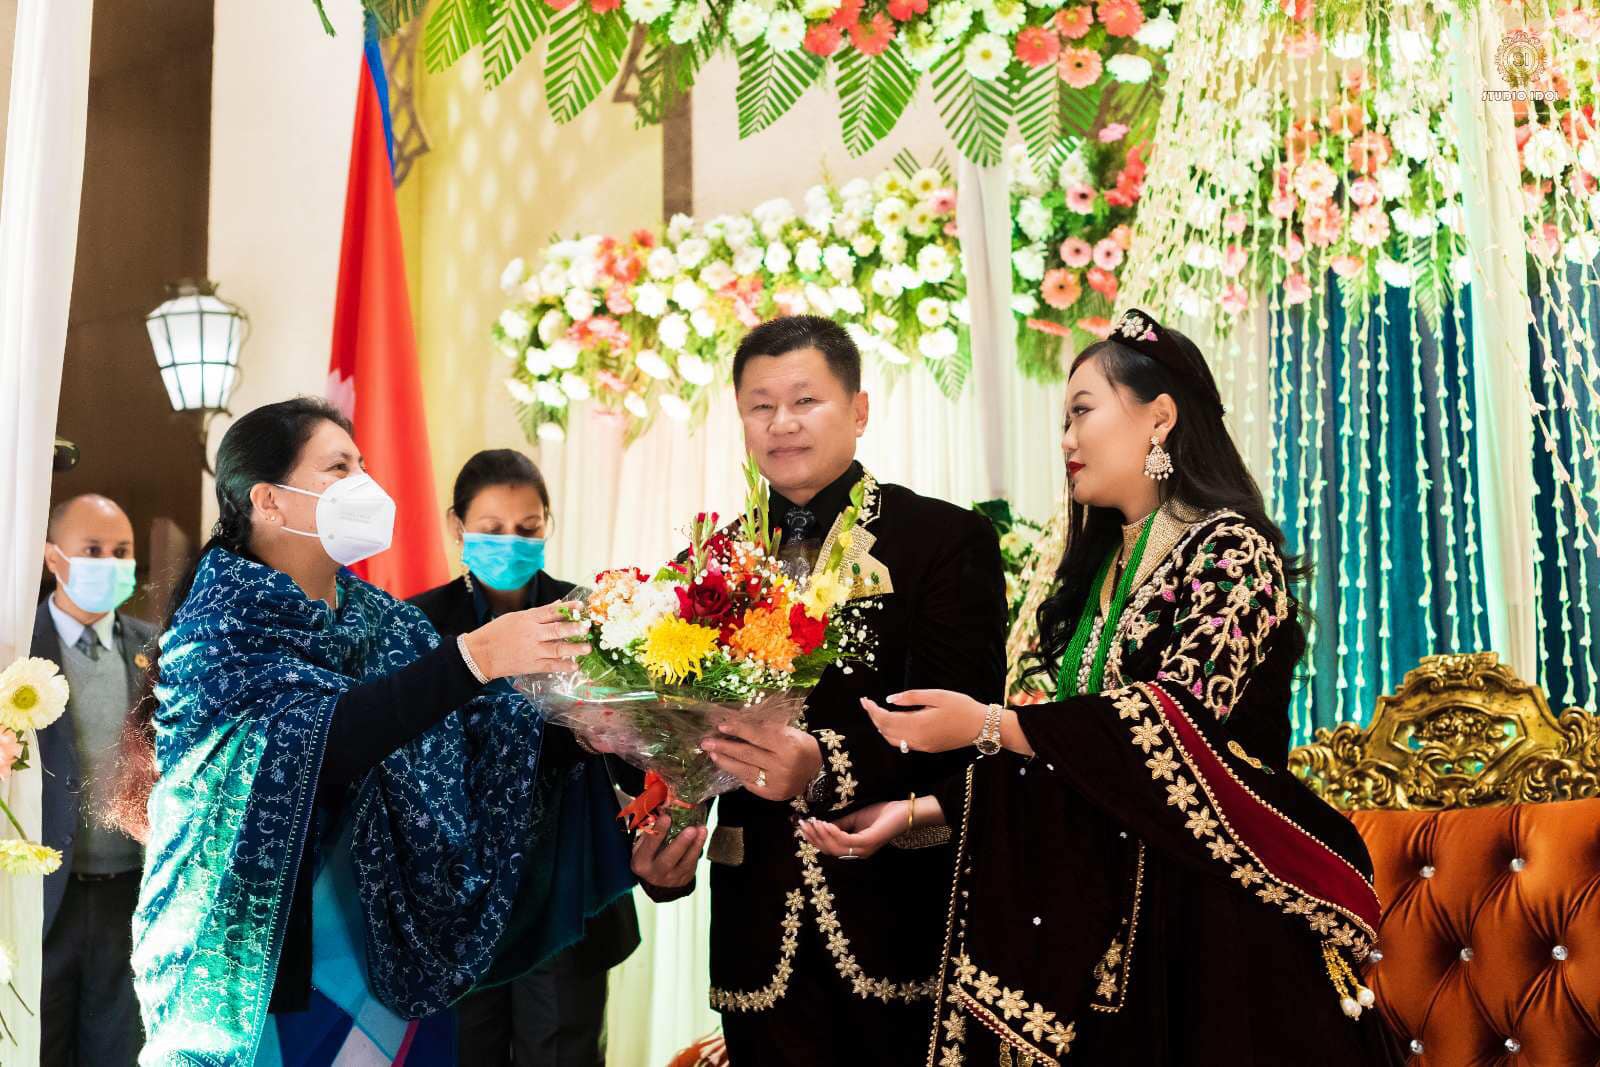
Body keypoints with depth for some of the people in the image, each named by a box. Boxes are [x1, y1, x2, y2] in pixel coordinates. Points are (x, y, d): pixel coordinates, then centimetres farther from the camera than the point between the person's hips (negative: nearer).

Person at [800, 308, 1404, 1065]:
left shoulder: (1230, 548, -6)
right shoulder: (1099, 569, 15)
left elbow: (1184, 718, -19)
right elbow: (1062, 752, 11)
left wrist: (989, 726, -24)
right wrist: (916, 809, 1)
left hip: (1214, 916, -6)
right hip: (1105, 920, 6)